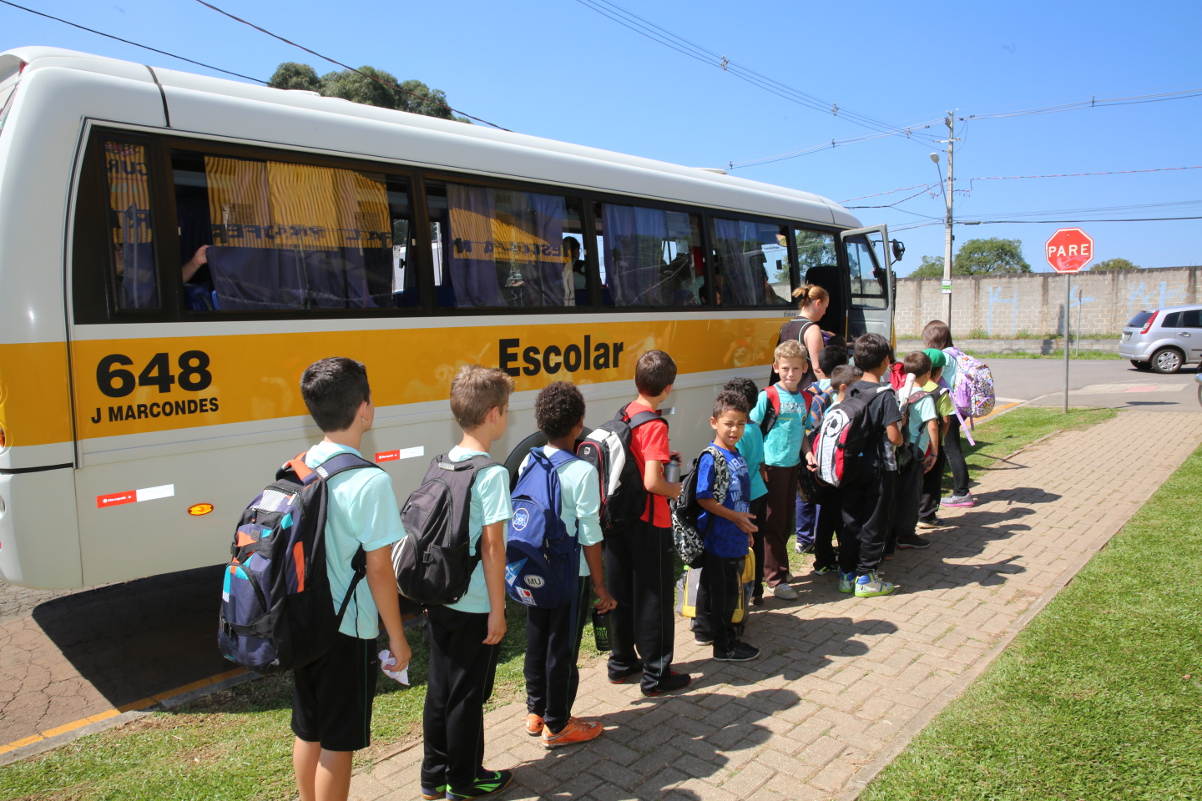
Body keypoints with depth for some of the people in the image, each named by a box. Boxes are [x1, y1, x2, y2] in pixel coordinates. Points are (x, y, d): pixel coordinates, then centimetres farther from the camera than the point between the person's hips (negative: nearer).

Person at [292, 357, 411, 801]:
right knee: (338, 741, 10)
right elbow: (379, 570, -18)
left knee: (307, 730, 22)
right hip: (348, 631, -7)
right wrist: (397, 637, -7)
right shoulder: (370, 482, -22)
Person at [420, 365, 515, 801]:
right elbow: (492, 545, -19)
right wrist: (497, 610, -13)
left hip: (439, 598, 7)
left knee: (440, 687, 19)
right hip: (474, 606, -7)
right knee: (468, 695, 9)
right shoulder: (492, 472, -19)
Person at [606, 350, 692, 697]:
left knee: (621, 592, 17)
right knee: (654, 597, 5)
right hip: (649, 524, -8)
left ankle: (621, 662, 32)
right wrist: (677, 489, -8)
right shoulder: (655, 425, -20)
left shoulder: (625, 413, 3)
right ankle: (655, 675, 17)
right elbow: (652, 482, -26)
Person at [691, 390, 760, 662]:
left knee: (710, 584, 21)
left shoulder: (736, 453, 8)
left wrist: (746, 527, 18)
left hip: (735, 537, 9)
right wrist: (735, 517, -20)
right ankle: (725, 646, 15)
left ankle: (704, 629, 36)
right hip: (719, 537, -9)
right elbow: (703, 498, -22)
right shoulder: (711, 458, -19)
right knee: (724, 592, 2)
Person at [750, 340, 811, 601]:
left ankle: (778, 566, 32)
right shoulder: (767, 397, -10)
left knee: (786, 520, 15)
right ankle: (776, 578, 7)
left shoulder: (804, 398, 8)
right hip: (772, 466, -6)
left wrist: (808, 453, 1)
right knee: (773, 522, 0)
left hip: (792, 465, 6)